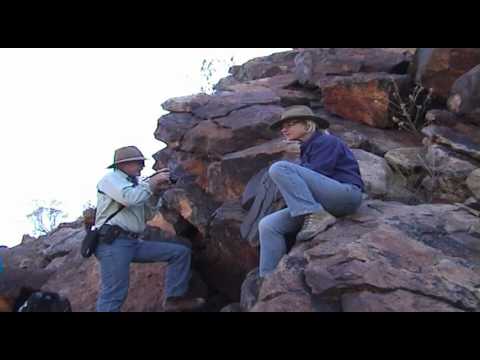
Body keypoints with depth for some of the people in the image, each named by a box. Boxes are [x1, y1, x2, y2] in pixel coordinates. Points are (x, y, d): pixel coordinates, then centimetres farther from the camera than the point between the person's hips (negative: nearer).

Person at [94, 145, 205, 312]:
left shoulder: (134, 184, 23)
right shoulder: (110, 178, 0)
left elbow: (147, 215, 22)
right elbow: (131, 198, -20)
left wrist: (155, 191, 10)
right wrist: (153, 181, -6)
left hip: (135, 242, 8)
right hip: (112, 242, -8)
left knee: (180, 251, 2)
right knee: (114, 294, -15)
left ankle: (175, 298, -2)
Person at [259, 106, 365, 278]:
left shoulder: (326, 141, -3)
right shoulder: (307, 149, 22)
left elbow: (317, 175, -15)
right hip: (326, 204, 8)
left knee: (279, 168, -21)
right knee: (268, 225, -5)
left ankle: (316, 216, -23)